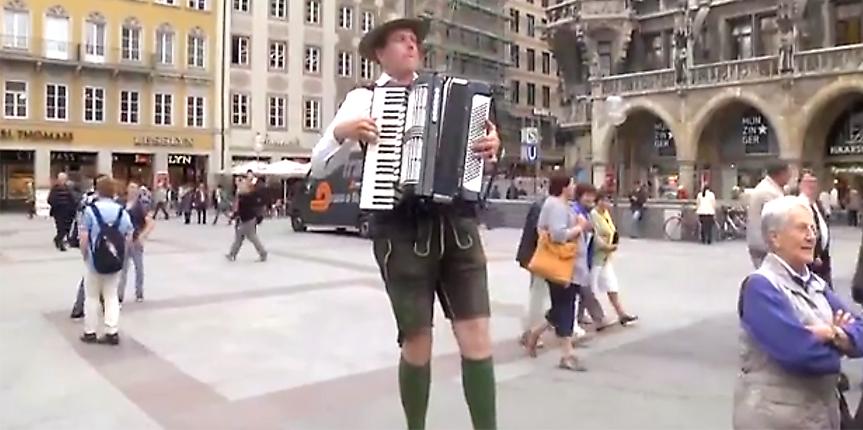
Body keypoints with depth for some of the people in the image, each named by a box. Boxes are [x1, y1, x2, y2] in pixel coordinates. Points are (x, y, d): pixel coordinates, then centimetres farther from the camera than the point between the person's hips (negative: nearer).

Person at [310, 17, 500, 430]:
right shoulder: (363, 98, 8)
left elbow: (476, 155, 22)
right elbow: (319, 167, 5)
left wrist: (491, 146, -1)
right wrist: (342, 132, -14)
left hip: (456, 225, 3)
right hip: (401, 231, -2)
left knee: (477, 337, -3)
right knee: (417, 343, 6)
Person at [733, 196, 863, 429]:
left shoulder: (816, 284, 8)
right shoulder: (761, 286, -17)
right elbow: (797, 350, -27)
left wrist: (836, 335, -21)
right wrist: (835, 344, -8)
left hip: (823, 408, 8)